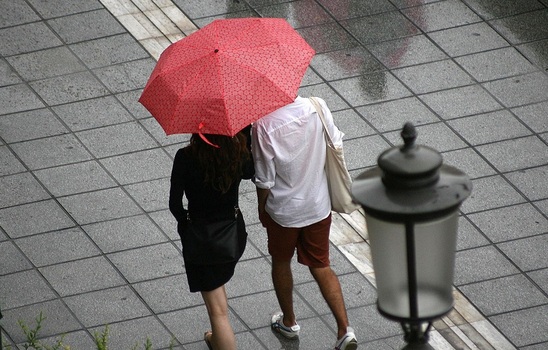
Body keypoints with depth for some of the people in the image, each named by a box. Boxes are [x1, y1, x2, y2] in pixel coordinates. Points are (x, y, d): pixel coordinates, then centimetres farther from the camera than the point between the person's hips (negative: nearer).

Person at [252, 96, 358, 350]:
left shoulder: (264, 124, -26)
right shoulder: (318, 107, -16)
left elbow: (265, 180, -17)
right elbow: (335, 144, 0)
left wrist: (262, 209, 3)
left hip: (283, 210, -3)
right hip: (318, 205, 3)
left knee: (281, 262, 24)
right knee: (321, 266, 17)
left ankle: (289, 322, 41)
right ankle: (344, 329, 7)